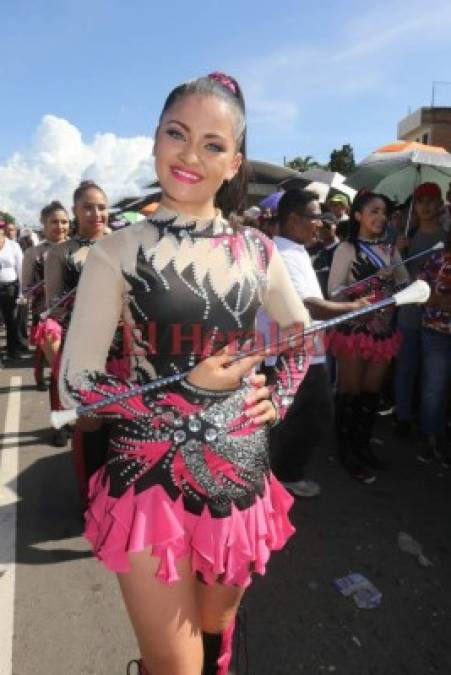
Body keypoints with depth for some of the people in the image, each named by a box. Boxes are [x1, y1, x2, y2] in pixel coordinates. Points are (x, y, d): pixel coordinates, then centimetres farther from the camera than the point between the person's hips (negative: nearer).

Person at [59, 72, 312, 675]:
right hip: (153, 472, -3)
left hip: (239, 471, 4)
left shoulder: (256, 250, 1)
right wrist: (187, 393, -18)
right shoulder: (119, 252, -10)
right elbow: (75, 385, -10)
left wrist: (280, 397, 3)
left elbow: (301, 329, 17)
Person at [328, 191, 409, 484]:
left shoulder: (390, 250, 11)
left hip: (384, 330, 5)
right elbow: (334, 291, -13)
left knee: (372, 391, 14)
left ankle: (363, 445, 30)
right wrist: (372, 282, -22)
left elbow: (405, 284, 13)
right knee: (351, 392, 5)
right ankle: (347, 450, 20)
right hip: (354, 329, -5)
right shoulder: (348, 249, -6)